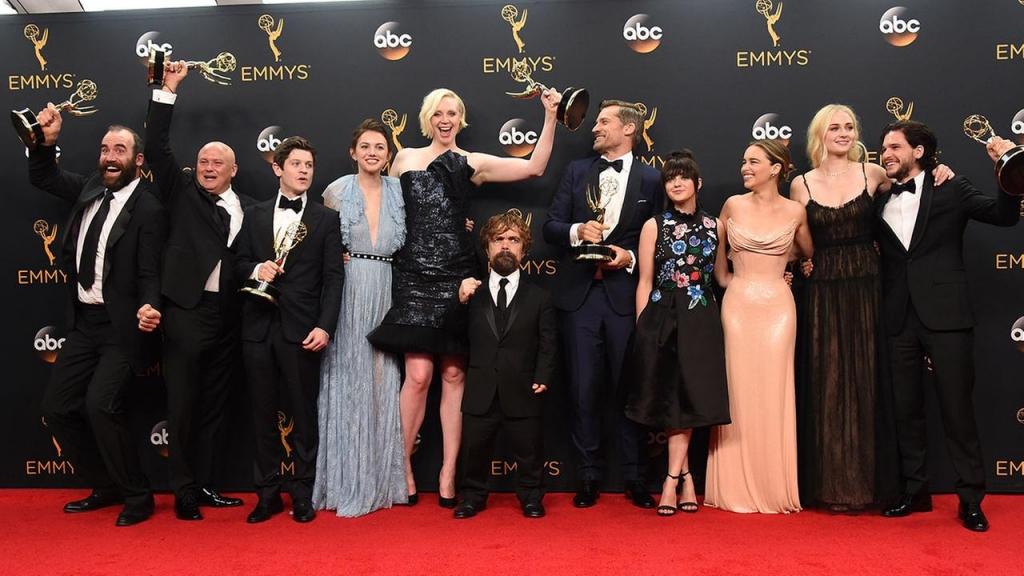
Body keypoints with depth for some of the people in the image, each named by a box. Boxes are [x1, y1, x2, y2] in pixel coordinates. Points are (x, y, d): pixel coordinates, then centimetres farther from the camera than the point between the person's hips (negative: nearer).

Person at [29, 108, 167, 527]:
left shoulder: (148, 210, -13)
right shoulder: (91, 188, 8)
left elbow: (149, 274, -14)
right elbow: (42, 177, 23)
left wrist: (148, 308, -34)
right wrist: (47, 141, 5)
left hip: (121, 326, -8)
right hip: (83, 322, 8)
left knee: (100, 405, -21)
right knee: (56, 406, 10)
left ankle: (137, 495, -1)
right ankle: (106, 487, 26)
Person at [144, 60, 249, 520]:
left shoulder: (248, 208, 13)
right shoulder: (182, 191, 6)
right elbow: (156, 148, -3)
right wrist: (167, 91, -5)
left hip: (229, 316, 3)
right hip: (187, 310, -3)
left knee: (213, 404, 11)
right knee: (182, 403, 1)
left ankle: (204, 485, 21)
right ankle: (183, 490, 12)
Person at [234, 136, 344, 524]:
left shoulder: (326, 219, 6)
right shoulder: (254, 215, 15)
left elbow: (333, 277, -1)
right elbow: (239, 262, 15)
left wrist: (325, 326, -11)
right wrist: (256, 268, -9)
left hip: (301, 329, -3)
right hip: (259, 327, 3)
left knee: (303, 413, 3)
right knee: (263, 413, 8)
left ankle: (302, 493, 15)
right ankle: (268, 493, 19)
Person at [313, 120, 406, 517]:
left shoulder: (398, 191, 9)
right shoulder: (338, 191, 1)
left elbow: (405, 242, 17)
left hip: (385, 292, 3)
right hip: (347, 292, -3)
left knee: (383, 380, 5)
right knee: (348, 379, 1)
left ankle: (379, 480, 16)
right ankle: (348, 481, 11)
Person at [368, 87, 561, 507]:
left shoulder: (473, 164, 10)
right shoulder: (405, 159, 11)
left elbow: (534, 167, 3)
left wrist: (550, 117, -3)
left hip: (457, 278, 1)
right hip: (415, 277, -1)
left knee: (454, 375, 2)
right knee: (419, 374, -10)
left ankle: (448, 473, 12)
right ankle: (401, 466, 8)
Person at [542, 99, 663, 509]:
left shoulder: (651, 180, 6)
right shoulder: (577, 171, 12)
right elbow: (550, 226, 6)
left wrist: (631, 256, -13)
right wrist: (577, 231, -13)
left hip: (626, 295, -2)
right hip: (579, 294, 2)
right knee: (583, 390, 5)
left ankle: (634, 478, 19)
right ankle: (588, 476, 18)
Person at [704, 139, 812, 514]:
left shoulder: (795, 211, 2)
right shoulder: (734, 205, 3)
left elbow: (808, 253, 20)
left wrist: (779, 260, 11)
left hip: (777, 307, 0)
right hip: (737, 304, 0)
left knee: (774, 395, 3)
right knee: (739, 394, 3)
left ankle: (775, 487, 15)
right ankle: (736, 489, 13)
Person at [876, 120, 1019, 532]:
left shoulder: (950, 190, 2)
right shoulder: (881, 203, 11)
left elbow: (1004, 215, -7)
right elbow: (878, 255, 10)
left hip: (945, 315, -3)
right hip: (900, 318, 4)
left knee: (957, 408, 1)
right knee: (906, 408, 10)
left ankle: (971, 499, 13)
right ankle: (915, 491, 22)